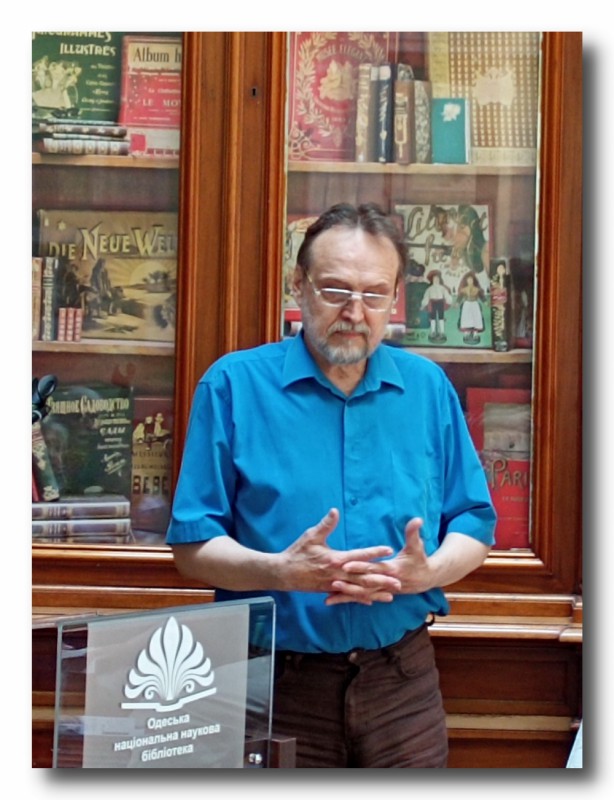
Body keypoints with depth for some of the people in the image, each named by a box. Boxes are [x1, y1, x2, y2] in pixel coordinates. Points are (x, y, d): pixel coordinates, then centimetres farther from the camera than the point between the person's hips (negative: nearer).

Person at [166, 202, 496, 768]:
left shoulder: (429, 388, 6)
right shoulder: (234, 386, -3)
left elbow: (474, 527, 9)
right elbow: (192, 546, -5)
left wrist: (425, 572, -13)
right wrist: (283, 572, -23)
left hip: (403, 683, 3)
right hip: (276, 682, -2)